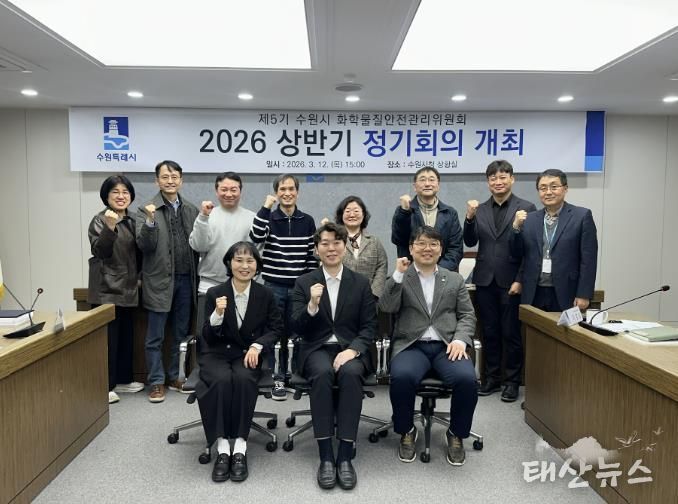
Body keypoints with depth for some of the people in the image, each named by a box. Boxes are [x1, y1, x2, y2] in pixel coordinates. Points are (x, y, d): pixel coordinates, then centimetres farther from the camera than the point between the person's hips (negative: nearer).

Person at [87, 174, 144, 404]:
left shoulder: (131, 220, 12)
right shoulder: (100, 220, -8)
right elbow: (99, 250, -20)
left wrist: (139, 277, 15)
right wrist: (109, 228, -34)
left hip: (127, 288, 7)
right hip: (107, 289, -7)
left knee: (126, 335, 13)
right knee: (108, 338, -6)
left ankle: (123, 379, 24)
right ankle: (105, 386, 2)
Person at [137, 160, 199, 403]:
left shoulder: (191, 209, 7)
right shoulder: (147, 210, -4)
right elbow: (144, 246, -12)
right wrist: (150, 221, -26)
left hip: (185, 279, 4)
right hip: (160, 281, -4)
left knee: (181, 333, 14)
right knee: (155, 337, 5)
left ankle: (174, 376, 28)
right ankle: (157, 382, 17)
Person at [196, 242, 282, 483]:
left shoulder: (265, 294, -2)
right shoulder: (214, 293, -5)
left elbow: (275, 327, 6)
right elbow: (208, 338, -6)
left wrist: (257, 346, -13)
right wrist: (217, 314, -26)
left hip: (248, 354, 1)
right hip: (216, 354, 0)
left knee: (244, 379, -32)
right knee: (222, 380, -32)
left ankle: (240, 447, -24)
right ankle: (222, 448, -24)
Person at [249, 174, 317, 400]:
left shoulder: (307, 221, 5)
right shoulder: (268, 218, 1)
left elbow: (312, 256, 7)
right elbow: (255, 237, -22)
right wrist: (266, 207, -20)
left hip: (299, 287, 2)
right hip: (273, 286, -2)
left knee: (292, 334, 10)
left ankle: (285, 375, 25)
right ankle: (269, 378, 10)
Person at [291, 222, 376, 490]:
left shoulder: (361, 283, 9)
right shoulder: (303, 282, 7)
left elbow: (369, 326, 4)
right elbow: (297, 328, 1)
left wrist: (353, 350, -16)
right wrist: (312, 305, -19)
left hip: (351, 349, 0)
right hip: (317, 349, 0)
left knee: (351, 373, -34)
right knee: (322, 373, -34)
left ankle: (345, 457, -27)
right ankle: (326, 457, -27)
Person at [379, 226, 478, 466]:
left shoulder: (455, 279, 17)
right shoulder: (399, 278, 12)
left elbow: (467, 315, 11)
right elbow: (387, 307, -4)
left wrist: (460, 340, -8)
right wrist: (399, 274, -13)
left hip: (447, 346, 2)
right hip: (411, 345, -1)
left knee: (467, 379, -29)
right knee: (402, 376, -33)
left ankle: (456, 434, 0)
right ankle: (407, 432, -3)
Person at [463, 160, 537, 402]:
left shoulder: (526, 208, -3)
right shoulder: (480, 210, 7)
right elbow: (470, 242, 3)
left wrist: (520, 280, -10)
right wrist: (469, 217, -11)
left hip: (511, 281, -3)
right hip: (485, 280, 3)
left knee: (511, 334, 5)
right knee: (489, 333, 12)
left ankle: (512, 381, 19)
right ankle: (492, 378, 24)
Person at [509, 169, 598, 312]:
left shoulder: (582, 216, -1)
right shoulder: (529, 219, 9)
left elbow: (588, 260, -4)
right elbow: (516, 254, 9)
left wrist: (584, 295, -9)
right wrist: (516, 226, -6)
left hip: (566, 296, -3)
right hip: (534, 296, 3)